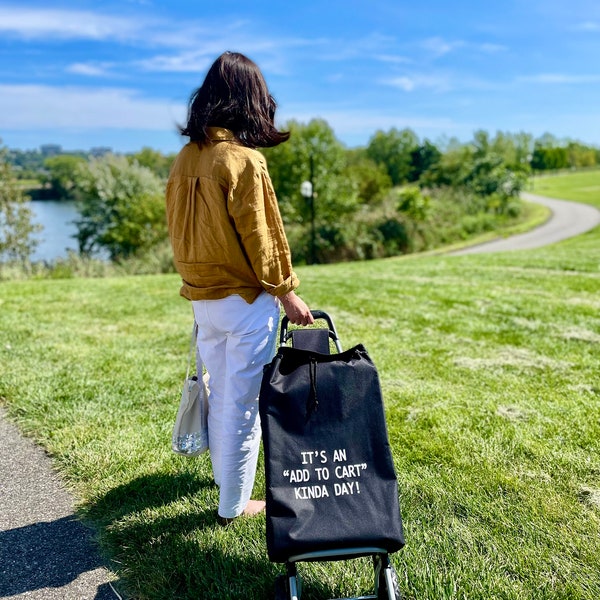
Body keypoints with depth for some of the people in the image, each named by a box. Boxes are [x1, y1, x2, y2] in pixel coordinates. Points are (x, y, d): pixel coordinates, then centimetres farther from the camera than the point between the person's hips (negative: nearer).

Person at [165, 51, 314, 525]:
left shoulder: (187, 158, 5)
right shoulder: (243, 159, -17)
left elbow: (178, 228, 10)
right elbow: (260, 236, -16)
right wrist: (287, 293, -6)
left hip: (202, 298, 7)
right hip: (245, 299, -7)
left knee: (220, 396, 22)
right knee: (242, 404, 4)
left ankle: (225, 476, 40)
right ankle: (233, 504, 16)